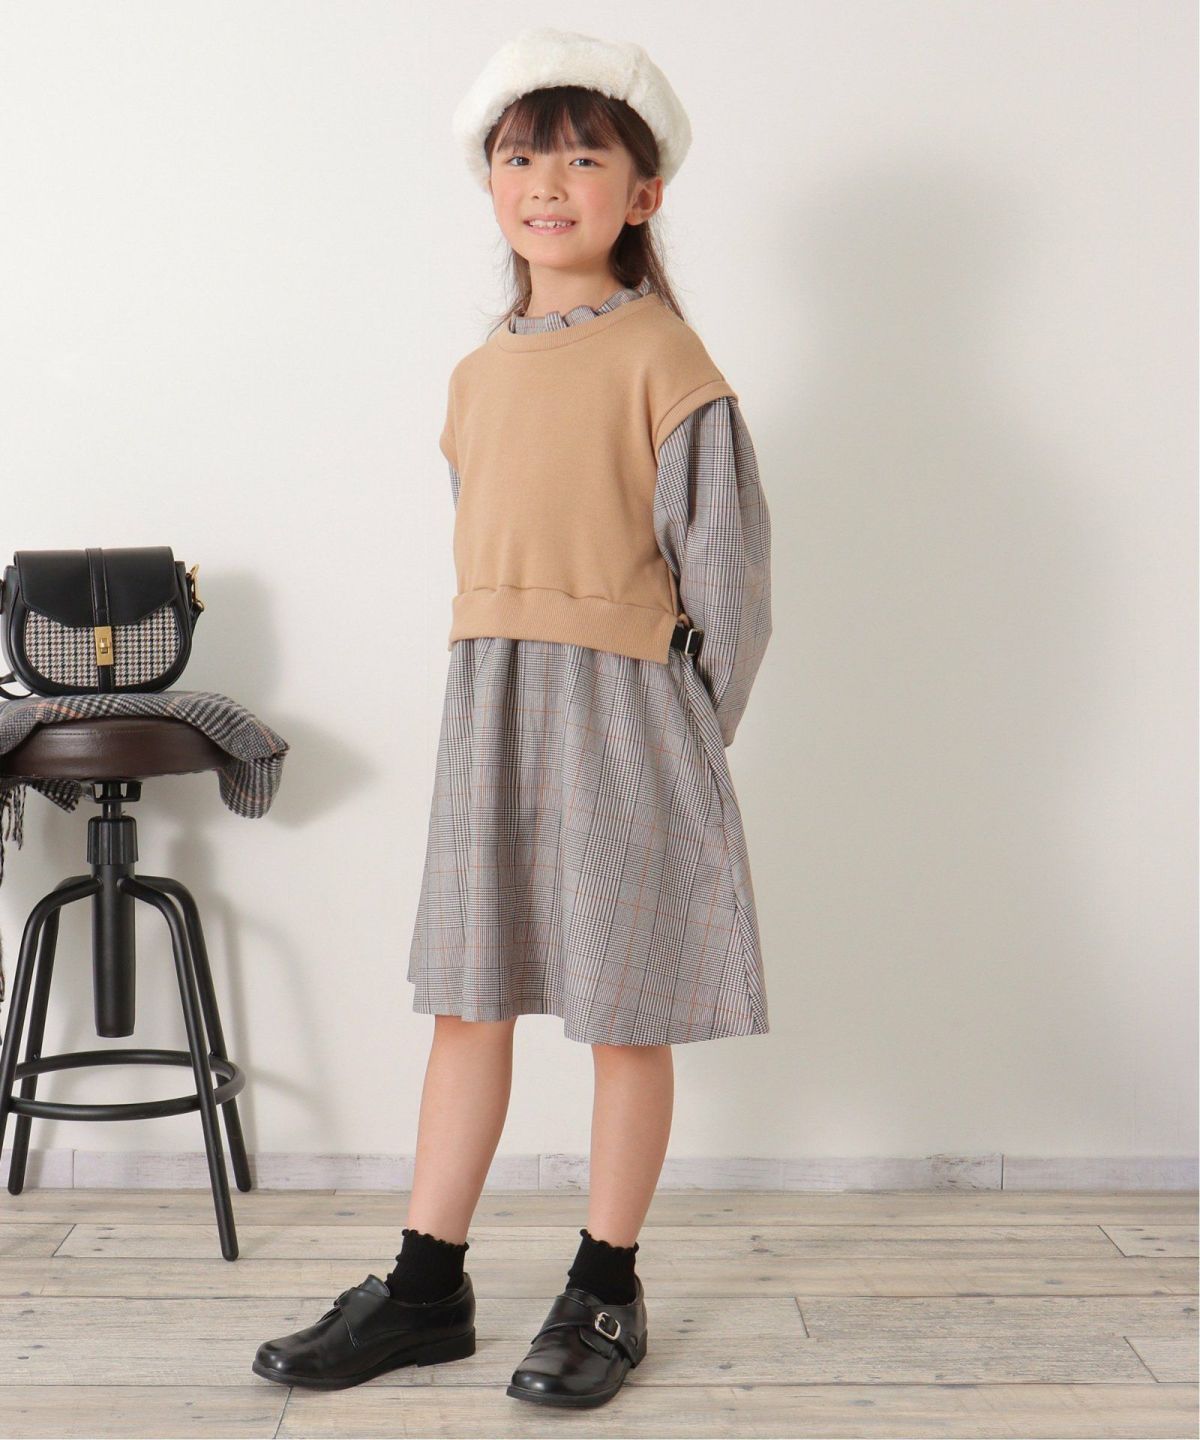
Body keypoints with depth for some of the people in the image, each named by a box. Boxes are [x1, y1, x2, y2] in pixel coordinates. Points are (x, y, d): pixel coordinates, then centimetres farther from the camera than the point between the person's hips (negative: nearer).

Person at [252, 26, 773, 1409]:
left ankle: (605, 1290, 19)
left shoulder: (660, 356, -7)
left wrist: (687, 731, -5)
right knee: (467, 996, 9)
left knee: (625, 1010, 5)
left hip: (624, 710, -6)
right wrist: (508, 699, 9)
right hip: (488, 706, 6)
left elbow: (725, 557, -7)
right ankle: (426, 1287, 19)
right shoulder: (478, 374, 12)